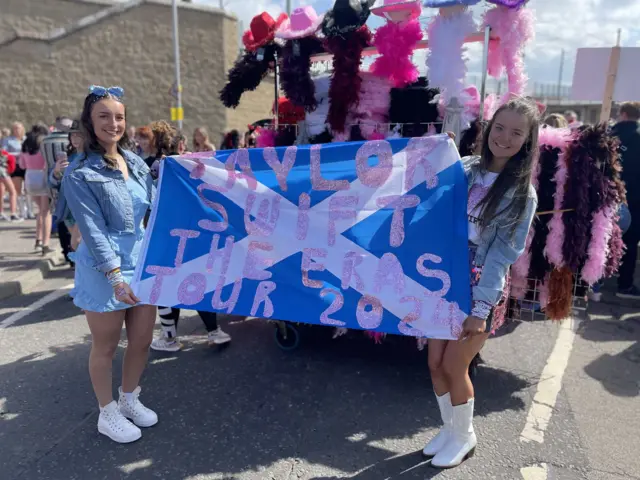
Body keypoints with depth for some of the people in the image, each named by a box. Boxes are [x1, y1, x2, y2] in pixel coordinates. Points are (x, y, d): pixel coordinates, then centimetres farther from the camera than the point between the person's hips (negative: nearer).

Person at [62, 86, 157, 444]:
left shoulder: (136, 163, 6)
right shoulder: (79, 173, -12)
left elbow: (156, 207, 10)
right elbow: (93, 229, -17)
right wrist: (115, 274, -23)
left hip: (143, 261, 6)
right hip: (104, 272, -6)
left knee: (142, 340, 16)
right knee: (106, 347, 11)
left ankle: (129, 399, 39)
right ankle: (108, 414, 32)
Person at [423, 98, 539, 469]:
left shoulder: (522, 194, -7)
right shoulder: (464, 169, 3)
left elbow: (503, 254, -12)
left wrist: (481, 307, -15)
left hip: (482, 287, -4)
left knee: (454, 367, 3)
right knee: (436, 363, 10)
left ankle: (464, 437, 31)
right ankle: (451, 428, 35)